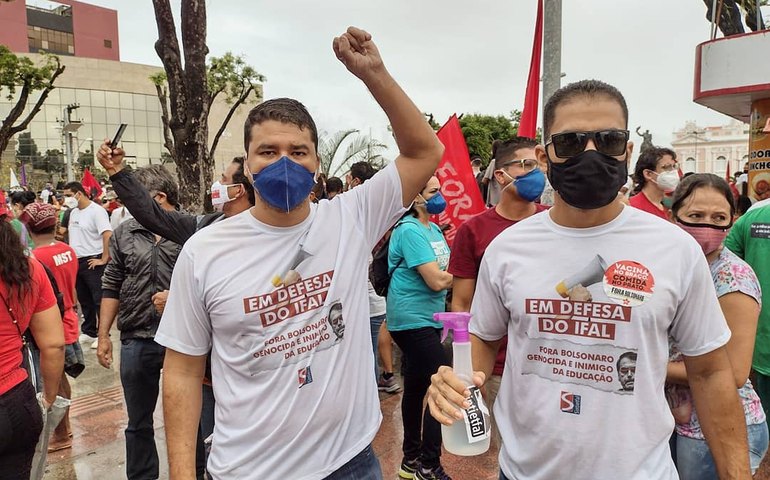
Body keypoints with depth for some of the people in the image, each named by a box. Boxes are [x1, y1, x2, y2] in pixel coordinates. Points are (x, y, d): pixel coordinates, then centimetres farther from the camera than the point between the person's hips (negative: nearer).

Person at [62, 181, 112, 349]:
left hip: (92, 262, -9)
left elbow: (108, 235, -22)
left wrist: (104, 259, -22)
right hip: (76, 261, 9)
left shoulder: (96, 211, -13)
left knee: (99, 300, -2)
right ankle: (88, 332, 27)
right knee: (84, 300, 16)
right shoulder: (73, 212, 13)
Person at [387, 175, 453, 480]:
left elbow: (448, 269, 13)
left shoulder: (433, 228, 13)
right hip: (412, 320, -9)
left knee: (417, 387, 15)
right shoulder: (409, 231, -17)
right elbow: (436, 280, -22)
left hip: (426, 318, 9)